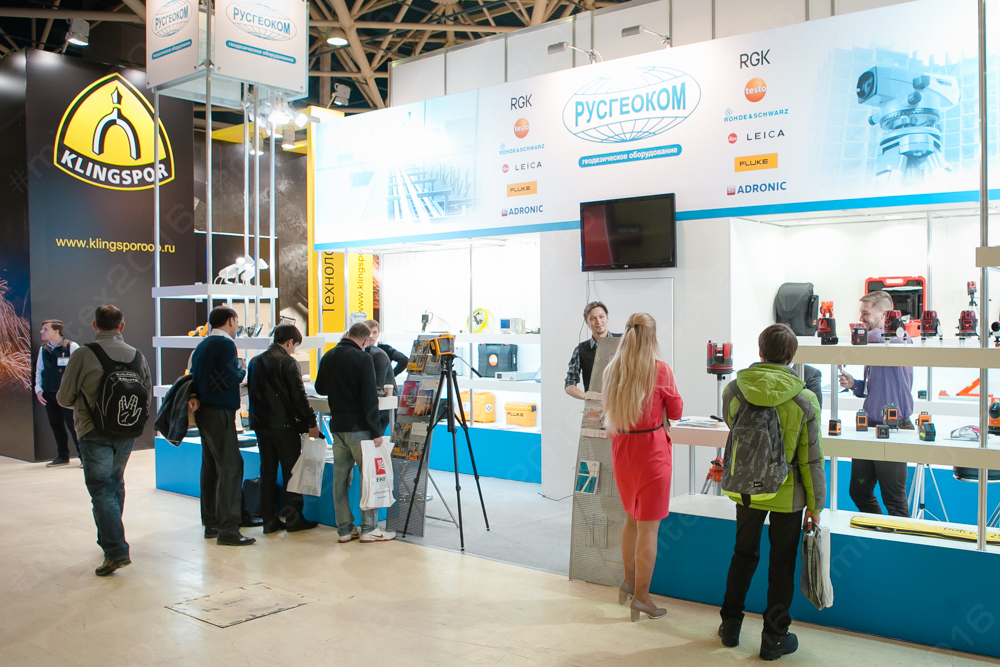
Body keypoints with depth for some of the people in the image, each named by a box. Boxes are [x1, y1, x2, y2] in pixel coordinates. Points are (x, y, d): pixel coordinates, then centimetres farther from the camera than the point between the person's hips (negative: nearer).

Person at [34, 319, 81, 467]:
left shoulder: (71, 347, -8)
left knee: (72, 425, -7)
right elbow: (39, 370, 18)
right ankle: (62, 456, 23)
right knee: (56, 425, 12)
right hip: (49, 394, 6)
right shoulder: (43, 349, 10)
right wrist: (38, 389, 8)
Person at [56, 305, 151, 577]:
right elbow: (148, 395, 8)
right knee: (116, 484, 21)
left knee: (101, 490, -3)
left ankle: (116, 551, -12)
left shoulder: (83, 355, -11)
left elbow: (64, 398, -3)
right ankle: (110, 540, 32)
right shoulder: (136, 355, 2)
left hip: (95, 432, -5)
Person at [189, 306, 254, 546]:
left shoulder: (202, 346, 16)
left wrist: (195, 397, -2)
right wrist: (241, 367, 1)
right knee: (230, 467, -9)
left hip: (204, 411, 10)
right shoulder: (225, 344, -12)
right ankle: (227, 529, -10)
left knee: (211, 467, 14)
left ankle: (211, 523, 21)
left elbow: (194, 377, 13)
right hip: (219, 412, -10)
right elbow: (231, 379, -18)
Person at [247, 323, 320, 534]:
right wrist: (311, 423, -10)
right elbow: (299, 396, -15)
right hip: (283, 424, -7)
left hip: (260, 423, 7)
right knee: (291, 471, 3)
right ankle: (293, 518, 8)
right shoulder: (287, 362, -12)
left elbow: (252, 392, 17)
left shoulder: (255, 361, 10)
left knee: (267, 471, 11)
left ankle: (269, 519, 14)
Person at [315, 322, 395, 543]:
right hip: (358, 426, -7)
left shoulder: (328, 357, 8)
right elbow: (369, 398, -17)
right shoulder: (362, 359, -13)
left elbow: (320, 388, 21)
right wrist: (376, 431, -14)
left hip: (337, 426, 7)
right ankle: (369, 529, 3)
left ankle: (344, 529, 14)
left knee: (340, 477, 9)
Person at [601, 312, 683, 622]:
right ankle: (641, 597, 10)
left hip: (621, 449, 6)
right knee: (648, 527, 3)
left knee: (632, 518, 23)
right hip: (652, 450, -5)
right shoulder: (660, 370, -13)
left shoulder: (612, 369, 1)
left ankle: (629, 580, 32)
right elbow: (676, 411, -2)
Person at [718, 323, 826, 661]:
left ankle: (730, 625, 30)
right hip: (787, 495, -2)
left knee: (744, 554, 20)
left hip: (745, 490, 3)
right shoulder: (804, 399, -15)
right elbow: (811, 459, -11)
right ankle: (774, 639, 22)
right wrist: (815, 505, -1)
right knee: (781, 563, 12)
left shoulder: (733, 390, -9)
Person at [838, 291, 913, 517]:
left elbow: (878, 337, -37)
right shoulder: (873, 344, 14)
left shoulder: (900, 340, -12)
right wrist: (854, 384, 2)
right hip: (869, 427, 9)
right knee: (858, 492, 15)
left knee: (894, 499, 0)